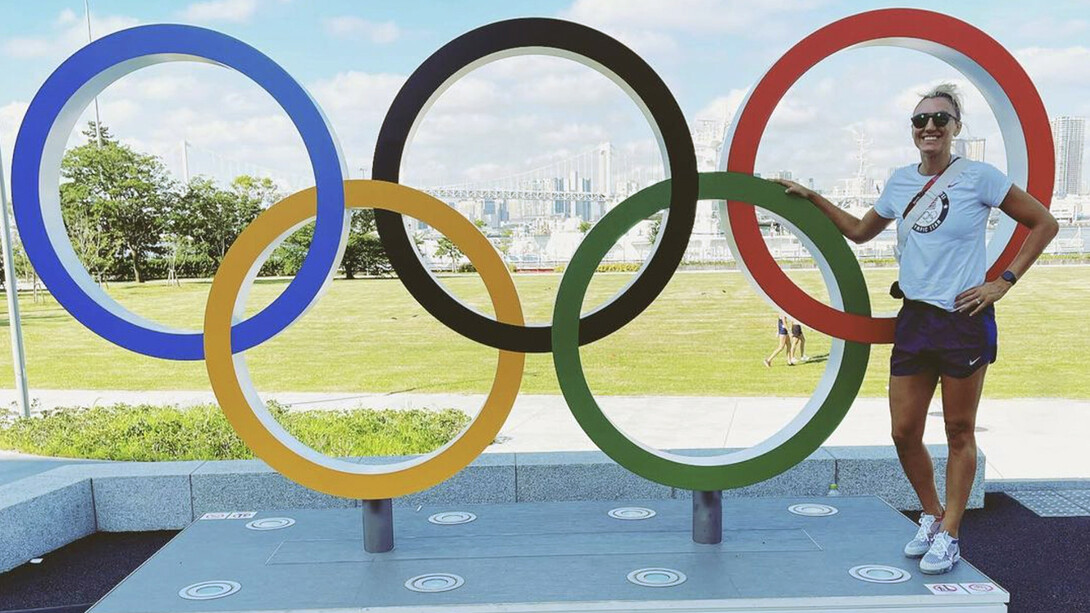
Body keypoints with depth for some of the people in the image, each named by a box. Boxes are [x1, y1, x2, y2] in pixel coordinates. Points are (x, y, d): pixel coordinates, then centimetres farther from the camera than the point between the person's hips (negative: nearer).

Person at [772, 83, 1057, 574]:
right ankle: (932, 516, 31)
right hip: (913, 318, 5)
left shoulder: (978, 177, -7)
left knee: (959, 432, 7)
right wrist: (811, 197, 17)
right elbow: (860, 230, 21)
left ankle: (949, 535, 21)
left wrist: (1003, 282, -8)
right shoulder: (901, 182, 8)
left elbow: (1044, 224, -2)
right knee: (904, 433, 7)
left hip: (964, 319, -5)